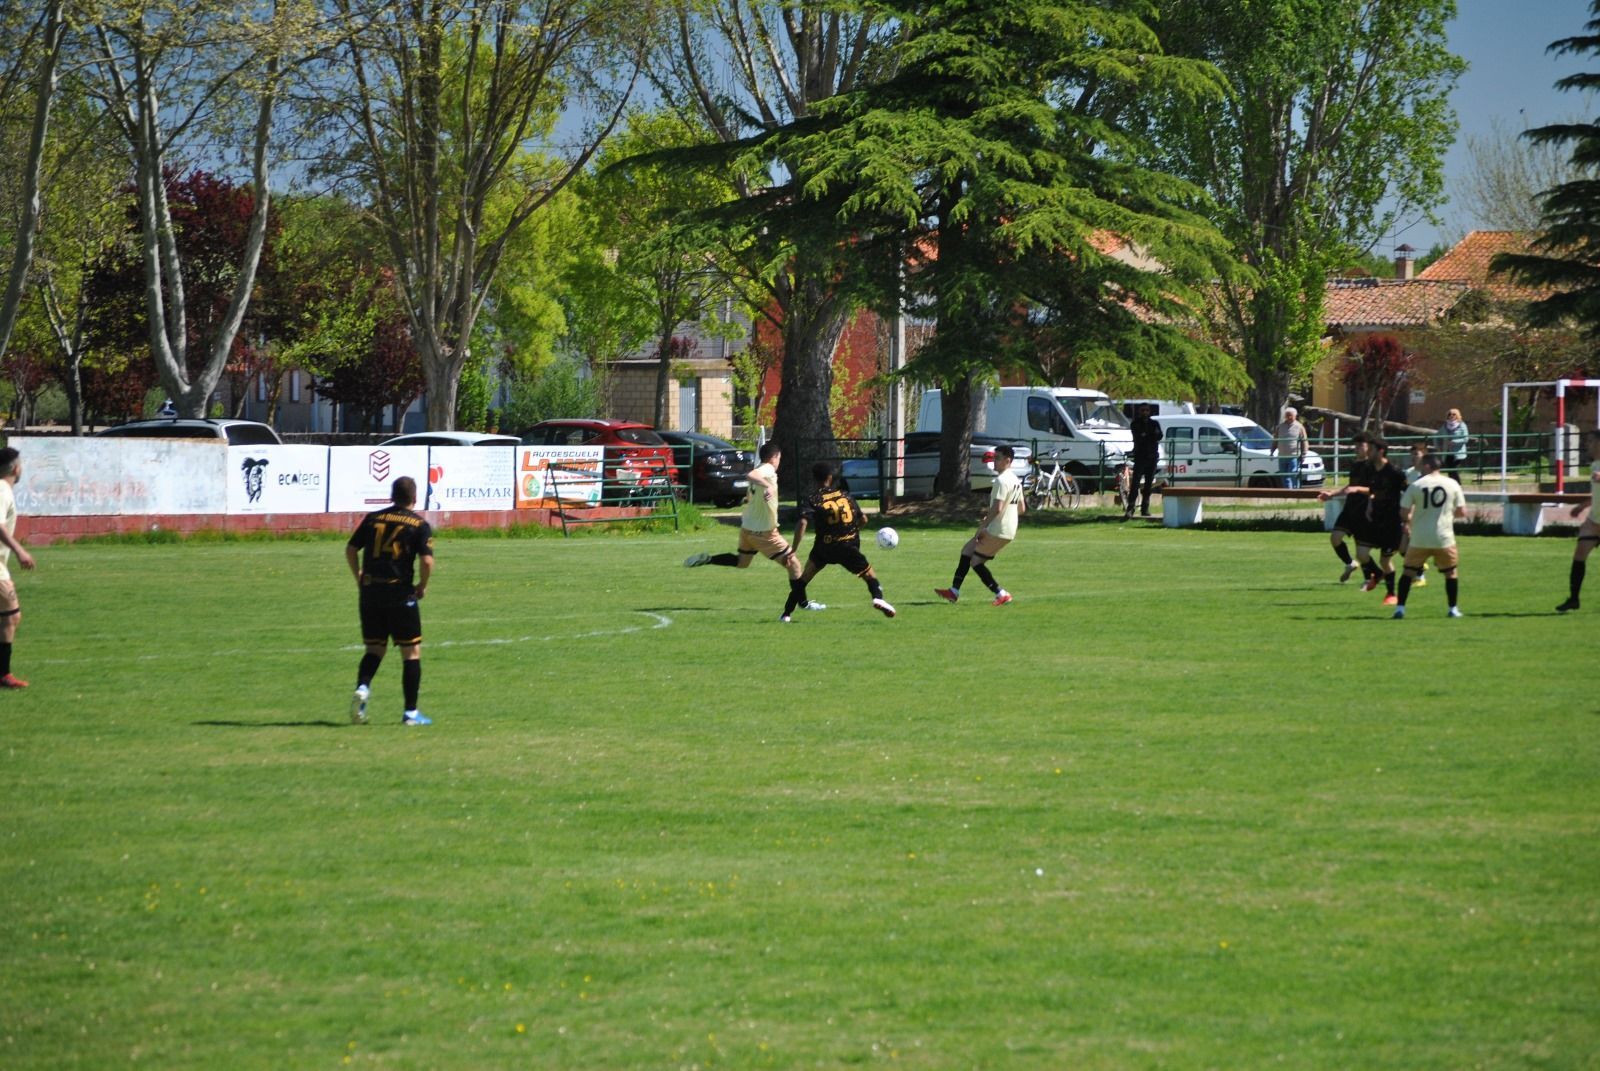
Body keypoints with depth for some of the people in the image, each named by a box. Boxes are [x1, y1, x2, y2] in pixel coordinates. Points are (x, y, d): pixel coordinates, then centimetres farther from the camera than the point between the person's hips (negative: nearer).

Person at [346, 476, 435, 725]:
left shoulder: (372, 519, 8)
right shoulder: (419, 525, -3)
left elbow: (351, 550, 9)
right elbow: (426, 561, -13)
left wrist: (359, 578, 21)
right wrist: (422, 586, 3)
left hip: (370, 592, 4)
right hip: (401, 594, -4)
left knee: (375, 648, 16)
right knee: (412, 652, 6)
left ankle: (362, 687, -12)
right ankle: (411, 712, 5)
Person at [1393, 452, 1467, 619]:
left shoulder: (1416, 486, -5)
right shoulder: (1452, 485, 0)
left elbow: (1404, 513, -4)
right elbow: (1462, 513, 3)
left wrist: (1409, 521, 17)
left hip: (1420, 538, -1)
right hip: (1444, 538, 1)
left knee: (1409, 572, 10)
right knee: (1450, 572, 17)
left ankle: (1400, 607, 5)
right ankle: (1453, 608, 15)